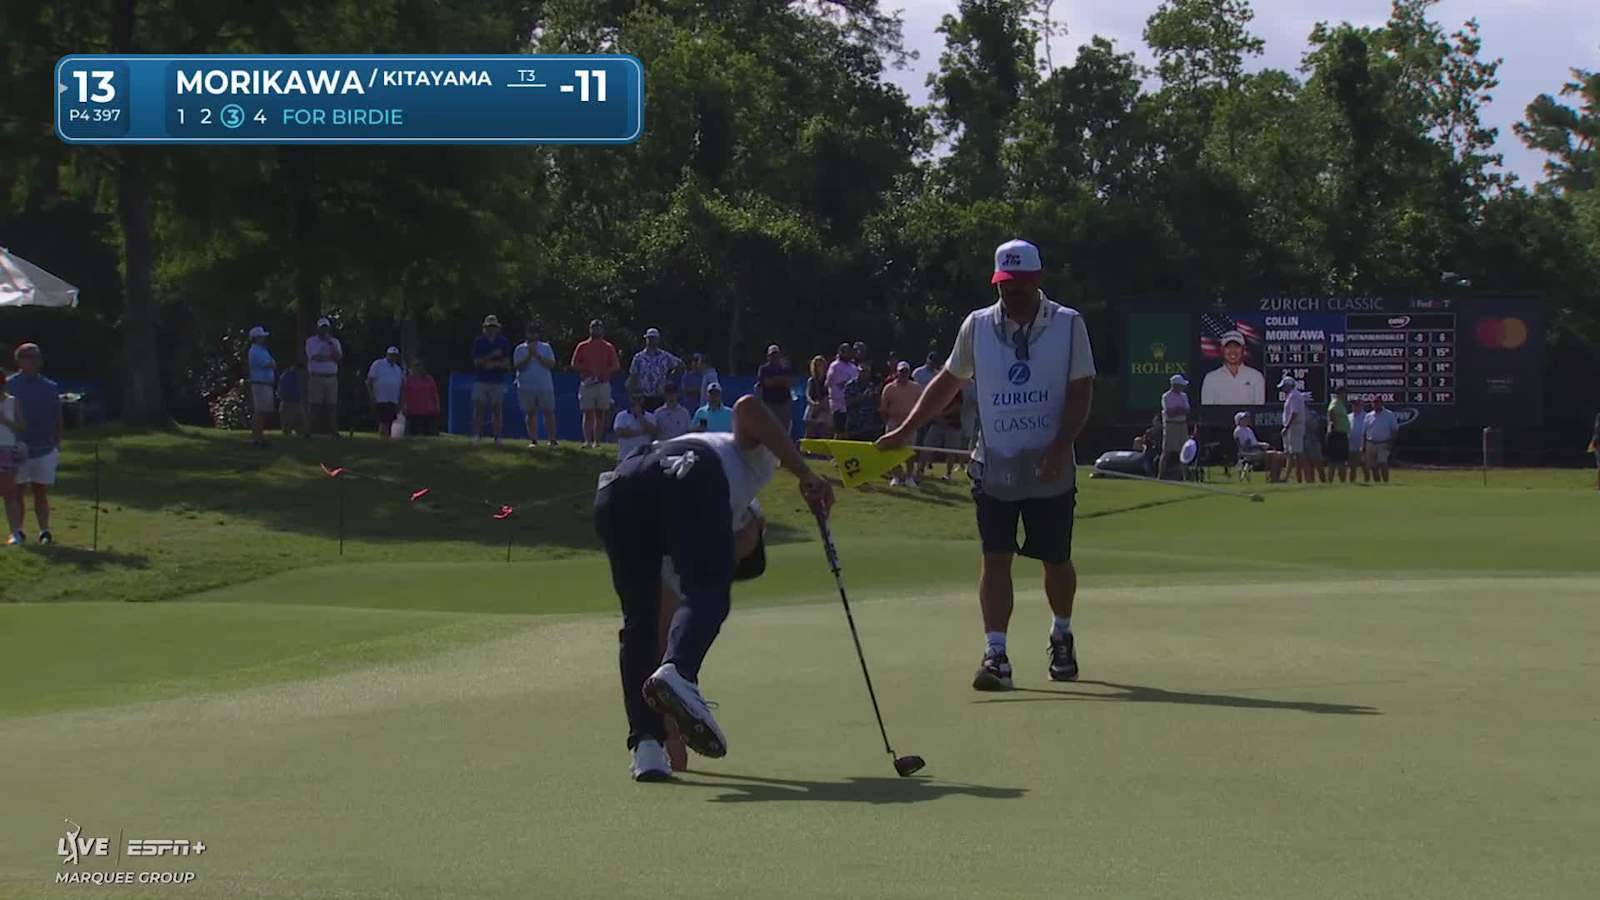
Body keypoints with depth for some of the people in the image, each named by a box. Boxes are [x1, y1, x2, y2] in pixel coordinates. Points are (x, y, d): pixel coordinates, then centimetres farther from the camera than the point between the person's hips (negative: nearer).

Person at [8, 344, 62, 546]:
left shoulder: (50, 388, 9)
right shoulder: (9, 386, 1)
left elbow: (57, 420, 12)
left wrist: (57, 445, 8)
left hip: (45, 448, 2)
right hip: (17, 451, -2)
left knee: (41, 492, 5)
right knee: (17, 492, 1)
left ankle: (44, 531, 6)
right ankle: (17, 532, 4)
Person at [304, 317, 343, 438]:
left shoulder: (335, 341, 14)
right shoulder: (311, 341, 3)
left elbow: (338, 357, -3)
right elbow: (315, 357, -11)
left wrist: (330, 342, -7)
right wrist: (330, 357, -4)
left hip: (332, 377, 3)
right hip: (316, 377, -3)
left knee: (332, 406, 1)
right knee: (314, 406, -7)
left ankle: (334, 432, 2)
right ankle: (308, 432, -7)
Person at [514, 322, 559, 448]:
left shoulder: (546, 347, 8)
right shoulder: (520, 349, 7)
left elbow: (551, 364, -4)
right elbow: (518, 366, -4)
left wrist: (537, 355, -12)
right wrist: (529, 355, -13)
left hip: (545, 386, 0)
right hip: (527, 387, 0)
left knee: (549, 412, -2)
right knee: (530, 413, 2)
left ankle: (552, 440, 1)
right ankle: (533, 440, 7)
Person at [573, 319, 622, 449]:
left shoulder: (608, 347, 9)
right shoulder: (582, 346, 9)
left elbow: (616, 366, 4)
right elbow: (574, 364, 6)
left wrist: (604, 373, -13)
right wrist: (586, 371, -11)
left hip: (603, 384, 1)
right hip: (586, 384, -1)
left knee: (600, 414, 1)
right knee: (588, 413, -6)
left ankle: (597, 441, 4)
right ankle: (587, 441, -11)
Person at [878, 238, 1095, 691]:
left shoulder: (1069, 325, -2)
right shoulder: (977, 326, 5)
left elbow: (1081, 392, -5)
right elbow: (948, 381, 17)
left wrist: (1060, 447, -18)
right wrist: (906, 429, 12)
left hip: (1050, 468, -1)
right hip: (993, 467, 1)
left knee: (1056, 560, 9)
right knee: (995, 558, -8)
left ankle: (1061, 635, 34)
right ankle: (995, 654, -10)